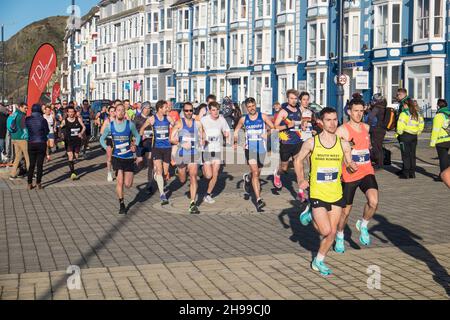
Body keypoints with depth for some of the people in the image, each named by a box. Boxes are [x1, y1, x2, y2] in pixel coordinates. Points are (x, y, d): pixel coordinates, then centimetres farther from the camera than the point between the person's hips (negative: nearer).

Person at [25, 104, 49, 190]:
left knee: (31, 164, 11)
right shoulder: (43, 120, -10)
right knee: (40, 164, 5)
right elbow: (47, 132, 0)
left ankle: (30, 184, 10)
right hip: (41, 143, -2)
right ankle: (38, 183, 7)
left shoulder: (27, 119, -5)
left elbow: (26, 129, 4)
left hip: (31, 143, 2)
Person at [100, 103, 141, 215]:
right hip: (117, 157, 0)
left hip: (129, 157, 0)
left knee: (128, 185, 1)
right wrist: (106, 147, -9)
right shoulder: (110, 126, -2)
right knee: (120, 181, -10)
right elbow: (102, 138, 8)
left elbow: (137, 136, 8)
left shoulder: (130, 124, -5)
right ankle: (121, 205, 8)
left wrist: (135, 145, -9)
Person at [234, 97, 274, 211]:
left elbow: (274, 128, 3)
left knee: (257, 173, 15)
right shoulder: (243, 119, 4)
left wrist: (267, 134, -14)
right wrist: (236, 142, 6)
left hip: (261, 149, 2)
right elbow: (236, 131, 19)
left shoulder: (263, 117, 1)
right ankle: (258, 200, -20)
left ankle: (247, 178, 52)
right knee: (255, 173, -16)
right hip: (250, 149, -2)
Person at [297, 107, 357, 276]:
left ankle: (319, 261, 27)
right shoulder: (311, 143, -7)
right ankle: (311, 216, 22)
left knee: (332, 232, 5)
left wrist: (353, 166, -16)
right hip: (317, 193, -3)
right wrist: (301, 179, -5)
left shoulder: (343, 144, -2)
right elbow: (299, 160, 7)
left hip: (336, 194, 3)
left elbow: (349, 164, 8)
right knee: (326, 231, -10)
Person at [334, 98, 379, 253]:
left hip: (366, 172, 4)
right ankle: (340, 237, 33)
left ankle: (363, 225, 6)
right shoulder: (342, 130, -10)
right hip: (349, 175, -4)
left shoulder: (366, 127, 9)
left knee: (373, 201, -22)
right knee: (346, 210, 8)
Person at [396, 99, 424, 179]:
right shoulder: (417, 114, 11)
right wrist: (417, 132, 18)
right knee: (412, 155, 11)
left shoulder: (404, 113, -11)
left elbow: (401, 125, -19)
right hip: (414, 136, 7)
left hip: (405, 136, -7)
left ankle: (406, 174, -2)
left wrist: (399, 133, -6)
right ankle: (412, 173, 14)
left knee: (405, 155, -2)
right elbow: (421, 125, 13)